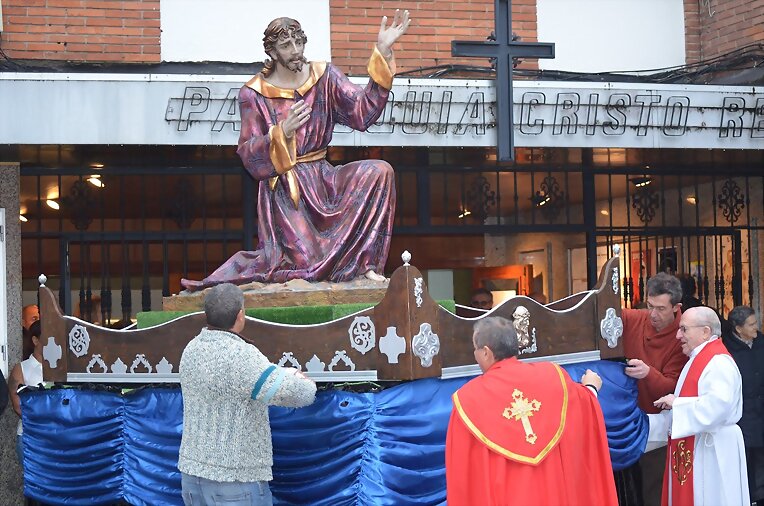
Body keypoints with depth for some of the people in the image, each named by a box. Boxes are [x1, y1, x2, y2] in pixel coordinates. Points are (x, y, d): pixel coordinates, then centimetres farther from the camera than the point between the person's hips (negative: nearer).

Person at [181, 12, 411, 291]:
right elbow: (249, 155, -7)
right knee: (310, 266, -19)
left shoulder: (324, 76, 4)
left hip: (322, 178, 5)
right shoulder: (254, 94, -4)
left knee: (380, 172, -21)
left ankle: (365, 263, -14)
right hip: (284, 188, -4)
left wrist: (382, 53, -18)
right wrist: (281, 132, -26)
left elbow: (363, 110, -10)